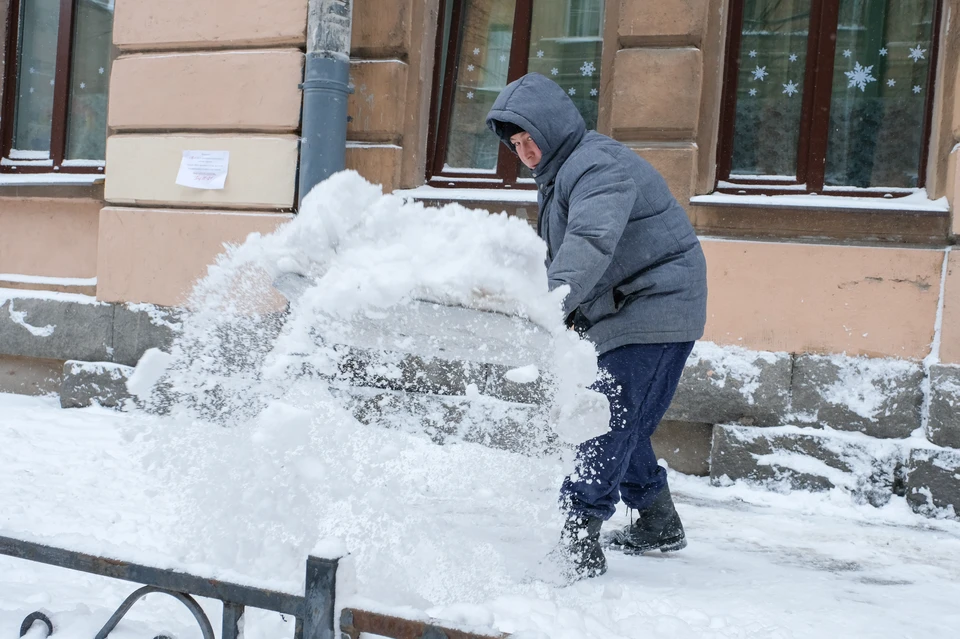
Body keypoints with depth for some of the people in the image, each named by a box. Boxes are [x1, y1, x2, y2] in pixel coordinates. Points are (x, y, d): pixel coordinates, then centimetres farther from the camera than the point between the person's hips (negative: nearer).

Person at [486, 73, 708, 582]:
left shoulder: (599, 167, -21)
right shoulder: (557, 174, 14)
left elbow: (590, 243, -39)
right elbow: (559, 256, 21)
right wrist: (566, 314, 10)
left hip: (654, 312, -11)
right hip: (622, 316, 11)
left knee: (608, 422, -15)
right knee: (622, 426, 17)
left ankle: (578, 543, -15)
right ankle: (657, 525, 32)